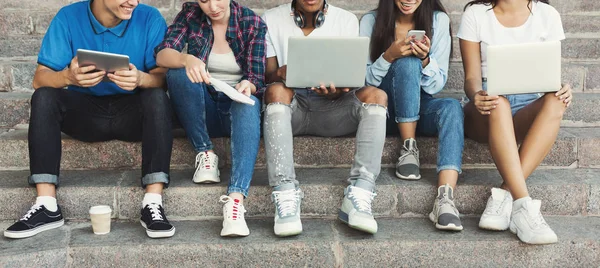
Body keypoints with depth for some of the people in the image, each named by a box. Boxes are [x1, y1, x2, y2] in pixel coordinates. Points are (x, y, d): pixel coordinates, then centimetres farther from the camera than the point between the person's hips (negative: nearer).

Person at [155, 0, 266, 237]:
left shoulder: (252, 23, -4)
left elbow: (257, 80, -7)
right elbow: (162, 55, -18)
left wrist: (247, 86, -32)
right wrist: (187, 59, -40)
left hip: (237, 104, -1)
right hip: (202, 109, 1)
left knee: (248, 104, -37)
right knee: (178, 72, -28)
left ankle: (235, 199, -53)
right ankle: (205, 153, -17)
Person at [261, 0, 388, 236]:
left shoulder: (347, 20, 7)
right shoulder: (272, 19, 6)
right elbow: (267, 77, 1)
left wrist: (337, 90, -25)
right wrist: (280, 74, -24)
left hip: (333, 107, 1)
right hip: (289, 109, -1)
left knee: (375, 95, -26)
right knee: (277, 91, -34)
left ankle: (358, 197, -37)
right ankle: (285, 197, -42)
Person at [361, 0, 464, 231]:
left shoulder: (438, 20, -1)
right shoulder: (371, 21, -4)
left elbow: (436, 85, -1)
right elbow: (363, 80, -5)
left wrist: (425, 58, -22)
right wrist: (389, 56, -23)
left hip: (420, 108, 1)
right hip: (383, 110, -1)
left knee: (452, 107, -32)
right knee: (408, 62, -29)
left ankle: (445, 200, -47)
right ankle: (409, 149, -18)